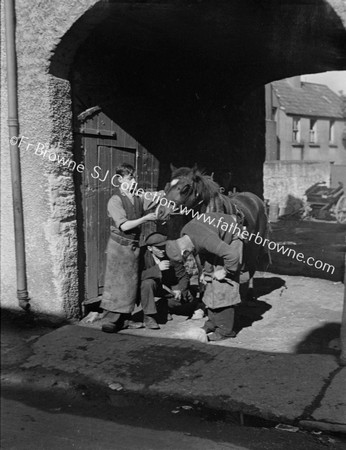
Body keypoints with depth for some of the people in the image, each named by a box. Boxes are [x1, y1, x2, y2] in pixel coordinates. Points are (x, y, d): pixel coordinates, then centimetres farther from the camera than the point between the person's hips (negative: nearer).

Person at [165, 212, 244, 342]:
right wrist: (205, 270, 4)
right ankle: (212, 322, 16)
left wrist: (224, 271, -23)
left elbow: (232, 255, -40)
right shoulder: (184, 234, -13)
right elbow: (201, 249, 7)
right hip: (220, 240, 9)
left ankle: (226, 330, -6)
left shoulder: (206, 239, -40)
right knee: (211, 284, 7)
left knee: (223, 286, -12)